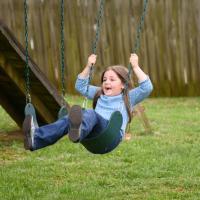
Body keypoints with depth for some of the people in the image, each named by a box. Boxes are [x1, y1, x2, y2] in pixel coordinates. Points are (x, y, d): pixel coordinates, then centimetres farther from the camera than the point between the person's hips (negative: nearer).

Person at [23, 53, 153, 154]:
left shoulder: (128, 97, 20)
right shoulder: (99, 94, 36)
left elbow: (147, 87, 5)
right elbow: (81, 86, 44)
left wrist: (135, 67, 4)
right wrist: (88, 66, 34)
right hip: (92, 137, 5)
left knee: (90, 114, -36)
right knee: (69, 119, -28)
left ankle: (78, 131, -76)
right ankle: (36, 139, -57)